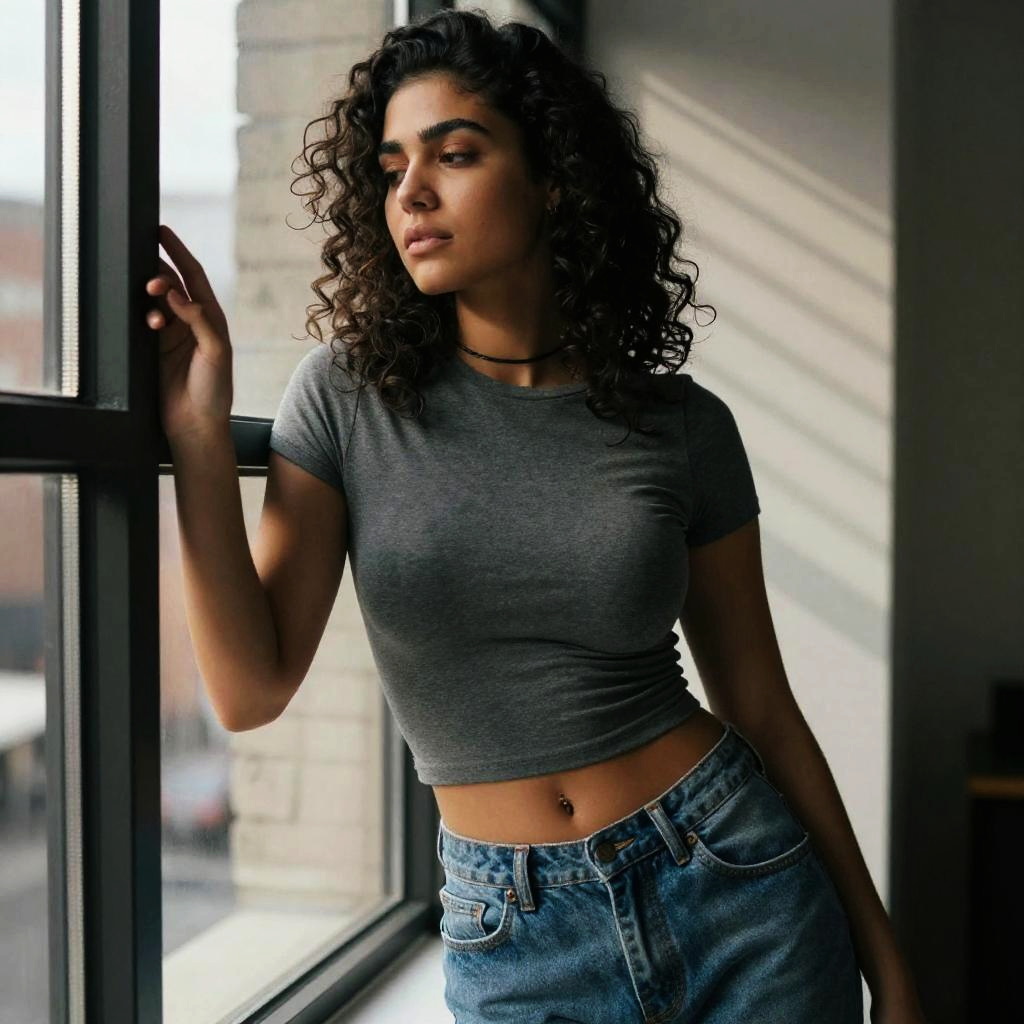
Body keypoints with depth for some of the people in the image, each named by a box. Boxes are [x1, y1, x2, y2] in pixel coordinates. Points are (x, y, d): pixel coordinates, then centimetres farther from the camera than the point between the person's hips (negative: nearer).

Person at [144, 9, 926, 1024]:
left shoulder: (683, 426, -4)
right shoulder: (348, 395, -5)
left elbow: (760, 704, 3)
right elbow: (251, 689, -10)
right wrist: (198, 434, -20)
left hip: (734, 883, 1)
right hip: (511, 936, 0)